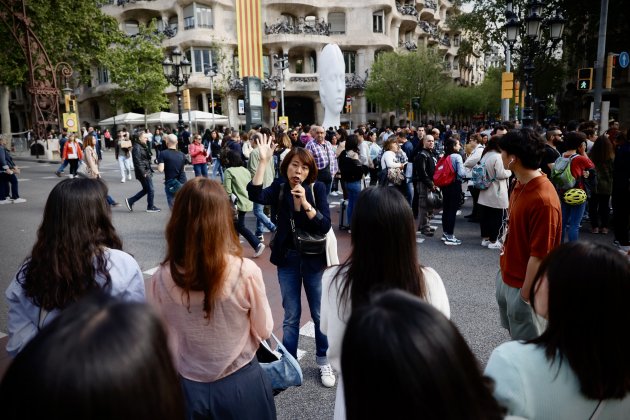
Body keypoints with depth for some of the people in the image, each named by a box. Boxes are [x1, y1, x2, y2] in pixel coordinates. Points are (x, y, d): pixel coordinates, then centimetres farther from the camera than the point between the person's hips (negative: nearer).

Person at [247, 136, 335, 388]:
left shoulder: (317, 188, -9)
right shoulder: (279, 188, -5)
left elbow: (325, 226, -16)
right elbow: (255, 195, -26)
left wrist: (305, 203, -29)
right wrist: (264, 161, -30)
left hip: (314, 259, -1)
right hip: (288, 259, 1)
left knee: (320, 313, 11)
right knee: (291, 315, 13)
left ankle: (323, 360, 30)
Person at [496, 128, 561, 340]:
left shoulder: (543, 199, -28)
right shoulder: (520, 185, 1)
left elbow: (539, 256, -24)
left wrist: (525, 296, -18)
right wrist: (504, 269, 15)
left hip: (523, 286, -8)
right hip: (506, 277, 8)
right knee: (513, 333, 26)